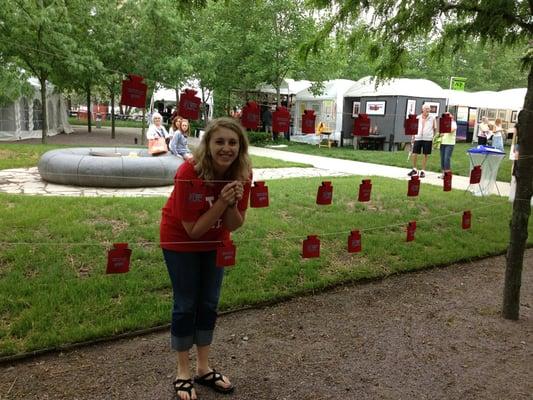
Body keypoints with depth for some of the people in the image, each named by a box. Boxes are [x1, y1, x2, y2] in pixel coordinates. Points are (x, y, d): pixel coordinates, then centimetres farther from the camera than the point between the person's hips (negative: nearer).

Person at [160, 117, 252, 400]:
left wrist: (232, 204, -33)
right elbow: (193, 230, -28)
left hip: (215, 242, 5)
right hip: (181, 240, -4)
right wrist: (221, 202, -37)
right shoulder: (188, 173, -32)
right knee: (186, 305, 3)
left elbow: (234, 226, -13)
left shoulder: (242, 173, -19)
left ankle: (203, 368, 29)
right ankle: (183, 372, 22)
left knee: (209, 303, 12)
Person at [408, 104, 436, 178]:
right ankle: (415, 170, 16)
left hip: (428, 139, -1)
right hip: (418, 138, 1)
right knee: (414, 154, -2)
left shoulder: (432, 118, 5)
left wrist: (434, 138, 6)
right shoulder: (418, 118, 8)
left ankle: (423, 171, 13)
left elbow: (435, 129, 11)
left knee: (425, 155, 3)